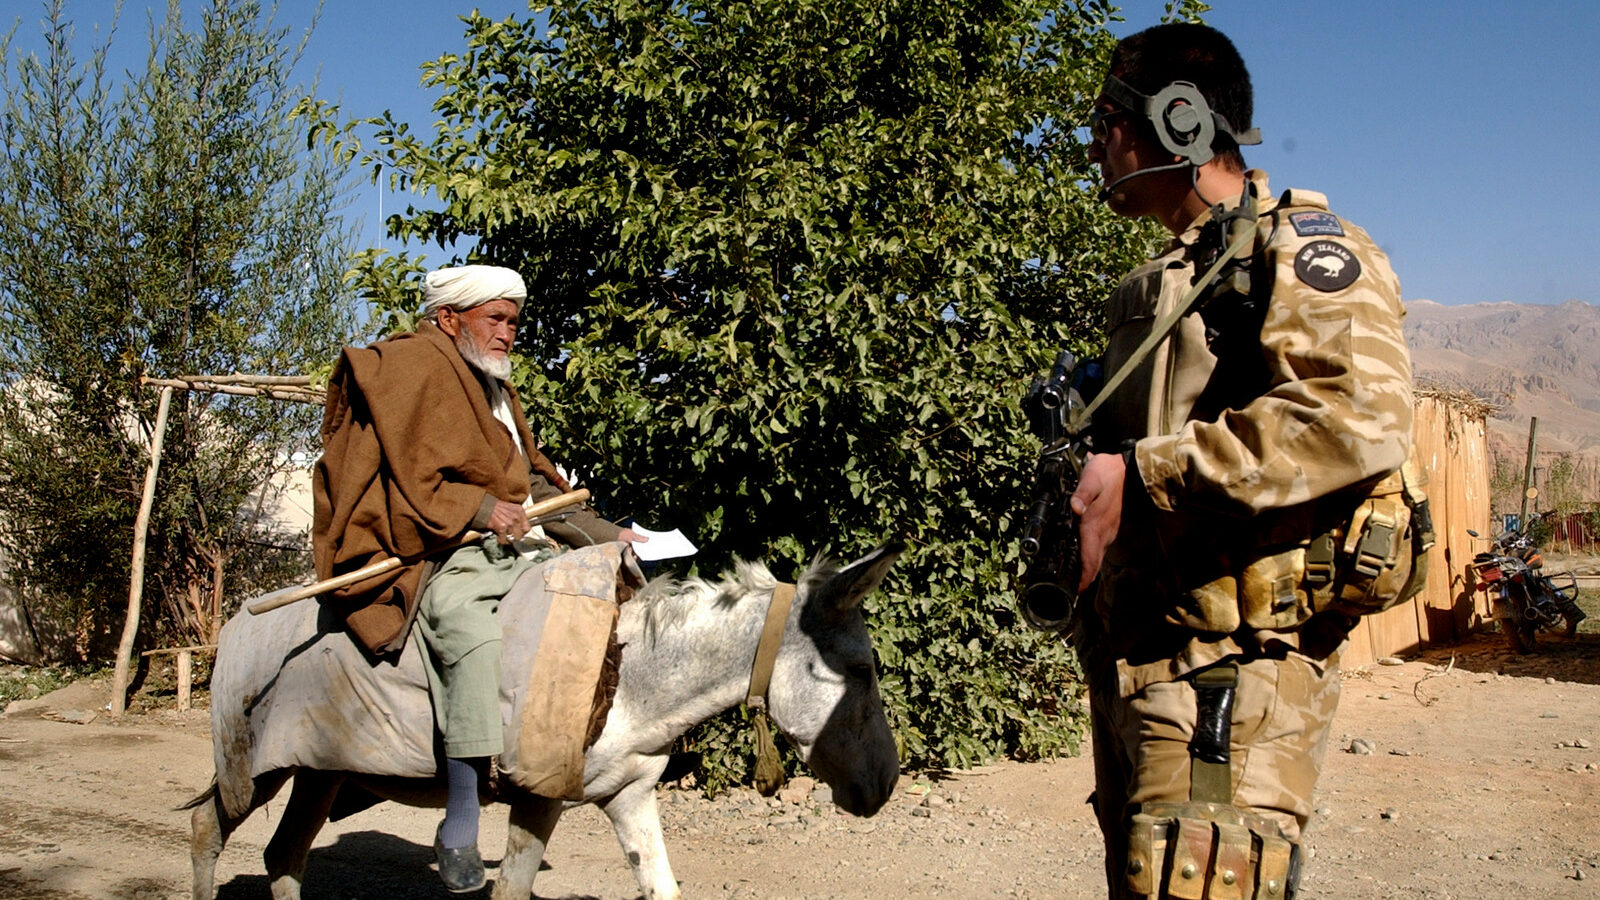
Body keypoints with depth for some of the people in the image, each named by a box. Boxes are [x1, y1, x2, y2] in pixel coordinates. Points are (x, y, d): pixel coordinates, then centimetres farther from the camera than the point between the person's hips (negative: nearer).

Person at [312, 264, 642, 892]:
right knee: (476, 637, -35)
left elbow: (533, 482, 25)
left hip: (513, 550, 9)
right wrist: (479, 509, -26)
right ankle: (460, 825, -32)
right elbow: (412, 483, -12)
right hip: (439, 557, -9)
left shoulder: (494, 387, 25)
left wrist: (605, 535, 17)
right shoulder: (412, 369, -2)